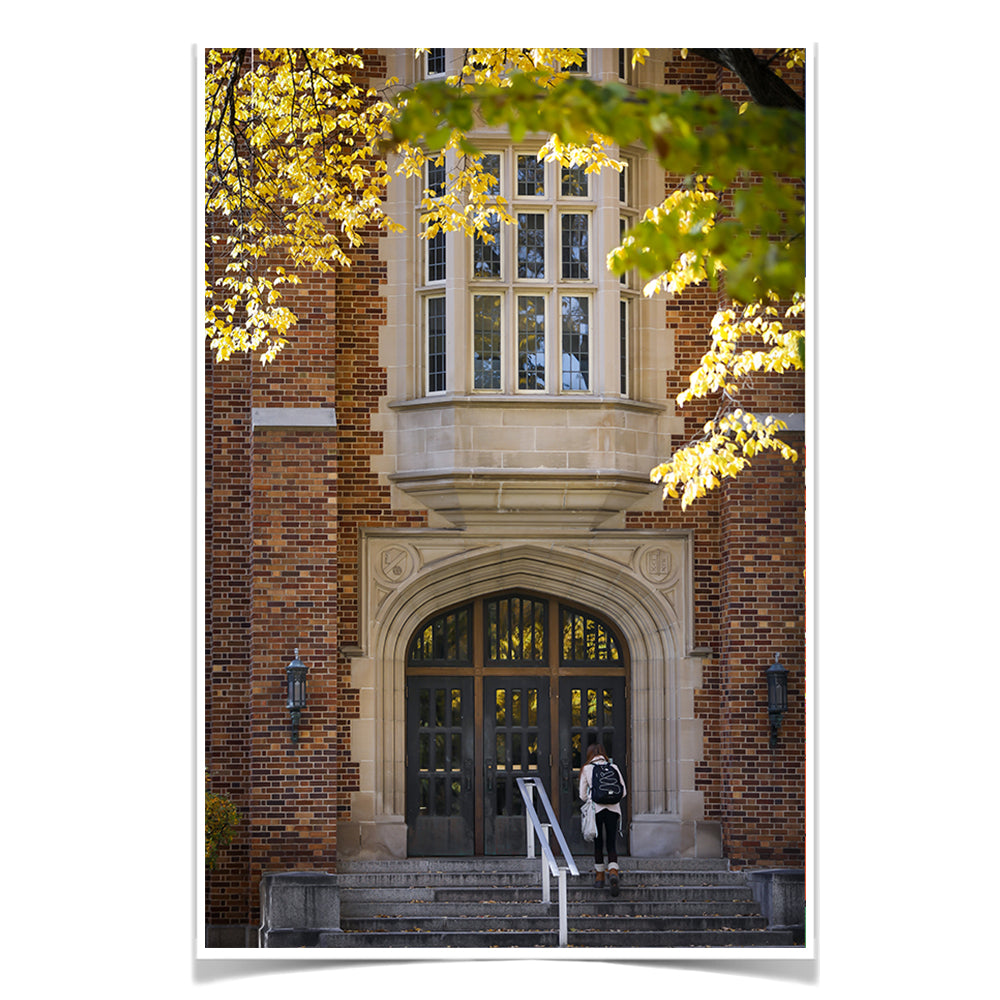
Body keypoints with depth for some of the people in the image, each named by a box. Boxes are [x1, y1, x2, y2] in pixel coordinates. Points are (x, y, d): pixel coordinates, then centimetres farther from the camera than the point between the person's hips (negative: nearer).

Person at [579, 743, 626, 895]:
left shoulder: (586, 769, 3)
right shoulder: (614, 767, 7)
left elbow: (583, 795, 5)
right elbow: (623, 792, 8)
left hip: (596, 809, -1)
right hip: (613, 808, 1)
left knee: (598, 843, 12)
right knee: (611, 844, 3)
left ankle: (599, 876, 18)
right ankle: (613, 872, -19)